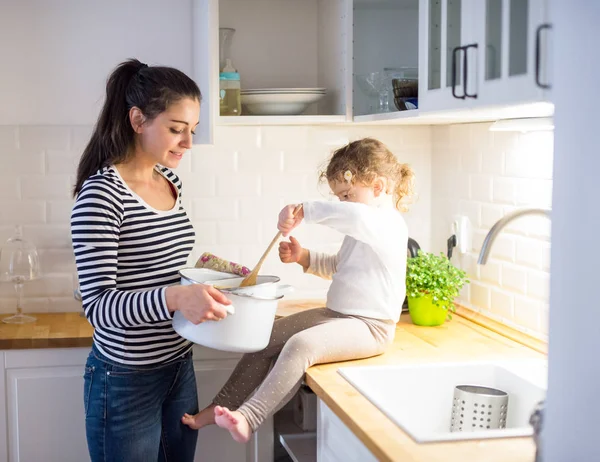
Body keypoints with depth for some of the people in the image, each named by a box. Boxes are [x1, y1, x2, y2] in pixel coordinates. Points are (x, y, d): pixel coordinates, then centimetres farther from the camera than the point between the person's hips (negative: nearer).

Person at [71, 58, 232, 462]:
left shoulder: (170, 182, 5)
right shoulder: (100, 195, -19)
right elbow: (98, 304, -23)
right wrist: (174, 298, -38)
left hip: (179, 369, 8)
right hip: (126, 383, -7)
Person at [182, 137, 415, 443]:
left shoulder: (389, 223, -15)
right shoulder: (362, 228, 18)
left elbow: (355, 216, -40)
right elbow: (338, 267, 30)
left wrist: (305, 211, -37)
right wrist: (303, 258, 12)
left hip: (368, 326, -10)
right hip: (336, 315, 11)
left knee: (300, 345, -33)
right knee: (265, 339, 2)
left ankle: (247, 419, -37)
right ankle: (222, 407, 5)